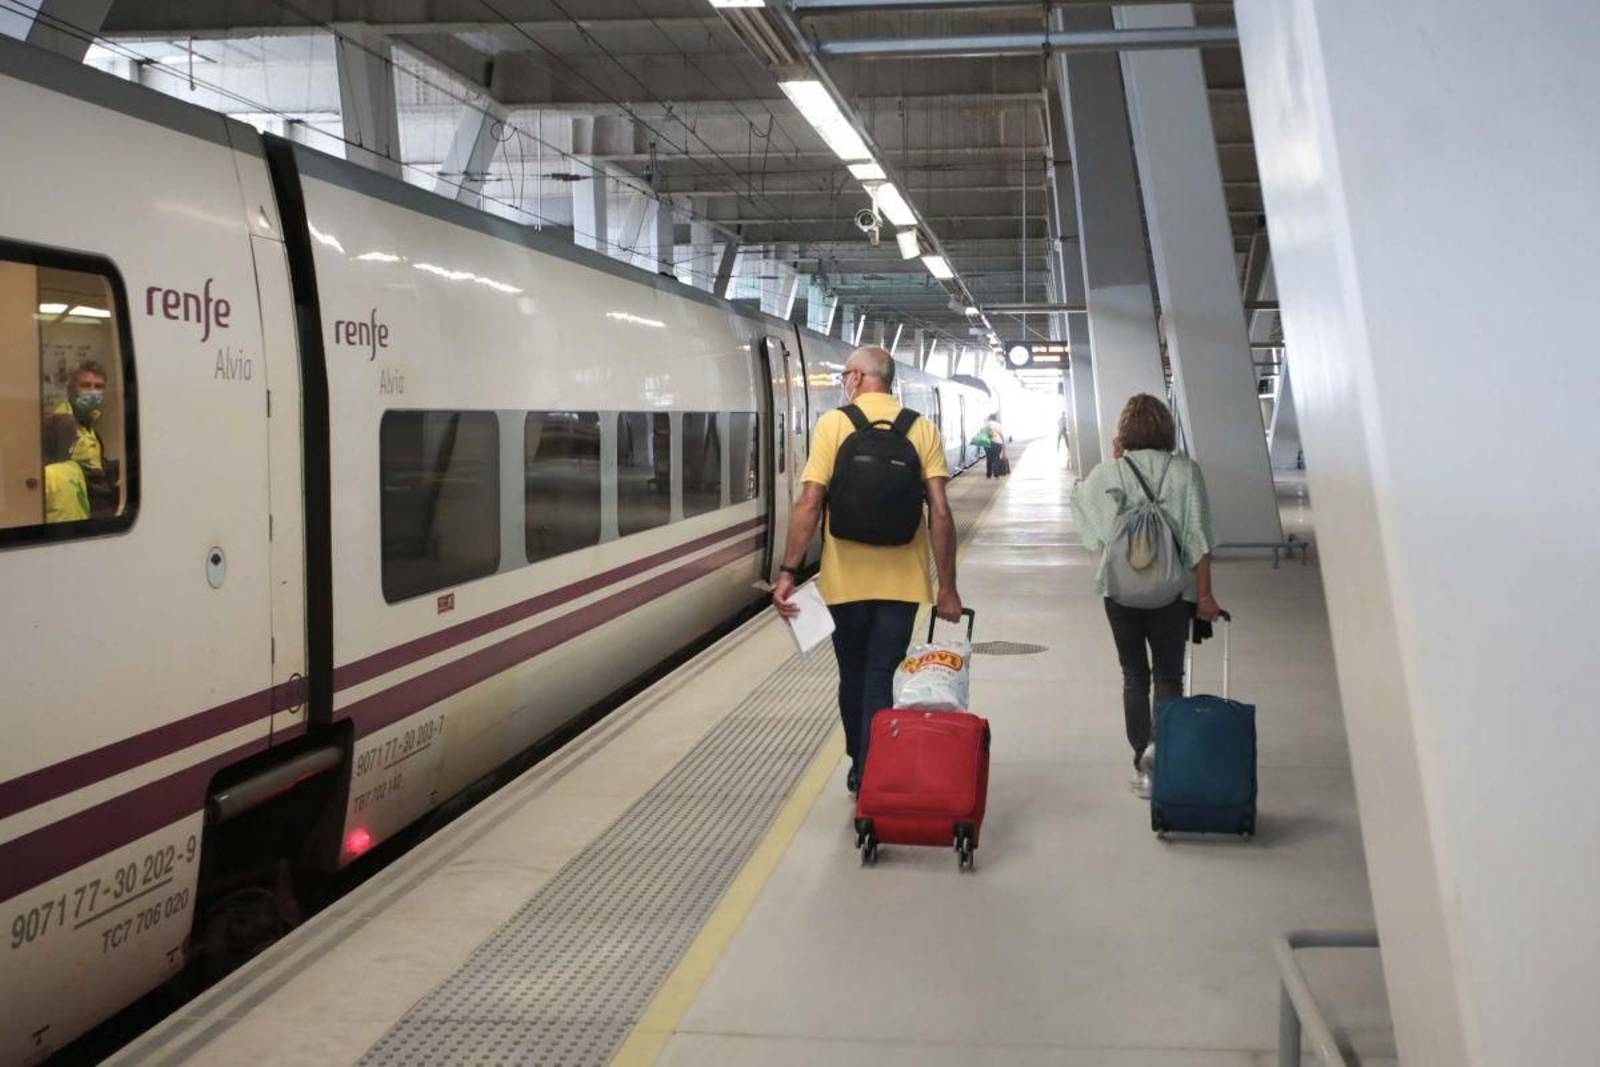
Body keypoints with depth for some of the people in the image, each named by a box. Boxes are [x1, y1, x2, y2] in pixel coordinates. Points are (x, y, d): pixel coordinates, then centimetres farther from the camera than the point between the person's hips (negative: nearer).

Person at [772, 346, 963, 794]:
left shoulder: (833, 424, -3)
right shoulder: (923, 429, 1)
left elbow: (809, 504, -10)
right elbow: (940, 513, -5)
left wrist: (788, 572, -7)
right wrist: (947, 587, 0)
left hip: (845, 579, 0)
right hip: (902, 581, 0)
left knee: (853, 678, 17)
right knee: (881, 681, 6)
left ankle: (862, 772, 30)